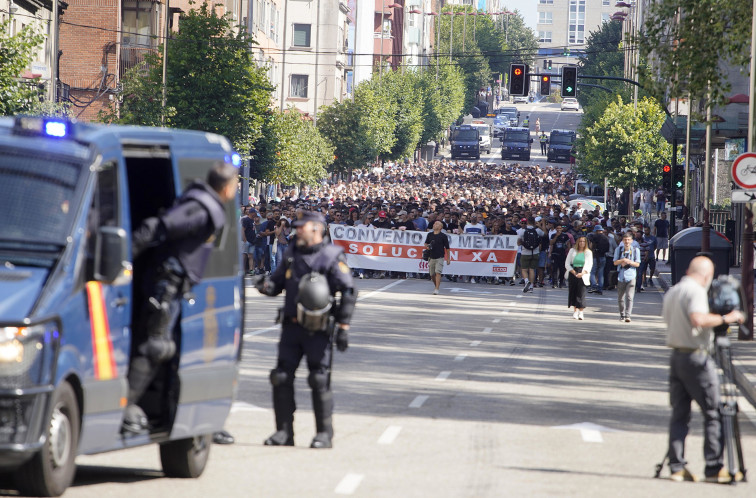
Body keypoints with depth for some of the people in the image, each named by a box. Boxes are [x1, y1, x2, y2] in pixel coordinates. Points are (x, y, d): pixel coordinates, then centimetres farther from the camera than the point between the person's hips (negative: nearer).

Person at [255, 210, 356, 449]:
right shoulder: (291, 254, 13)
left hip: (318, 330, -6)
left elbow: (348, 293, -6)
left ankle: (324, 433, 4)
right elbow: (278, 281, 21)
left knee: (320, 380, -5)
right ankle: (284, 431, 10)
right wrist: (266, 286, -4)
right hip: (291, 326, 6)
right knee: (281, 377, 2)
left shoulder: (332, 256, -5)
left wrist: (343, 327, -10)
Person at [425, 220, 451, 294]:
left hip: (440, 258, -5)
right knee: (432, 274, 10)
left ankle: (436, 289, -20)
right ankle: (436, 286, 32)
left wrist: (448, 258, 1)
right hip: (431, 257, 5)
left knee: (438, 273, -17)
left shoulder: (443, 236, -2)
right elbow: (426, 243, 22)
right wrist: (427, 246, -3)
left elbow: (447, 248, 2)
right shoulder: (429, 235, 9)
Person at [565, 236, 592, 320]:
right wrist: (573, 272, -8)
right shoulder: (572, 251, 9)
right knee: (573, 292, 0)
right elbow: (567, 263, 6)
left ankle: (581, 312, -9)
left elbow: (589, 265, -2)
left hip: (583, 275, -2)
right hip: (573, 273, 2)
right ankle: (576, 310, 11)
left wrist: (582, 273, -18)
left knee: (581, 293, -10)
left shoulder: (588, 252, 6)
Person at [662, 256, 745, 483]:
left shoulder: (671, 292, 15)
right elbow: (698, 318, -29)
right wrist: (725, 318, -21)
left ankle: (677, 466, 4)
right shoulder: (696, 291, -13)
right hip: (696, 357, -8)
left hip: (675, 355, 8)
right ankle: (714, 467, -5)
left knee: (679, 413, 8)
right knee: (713, 413, -2)